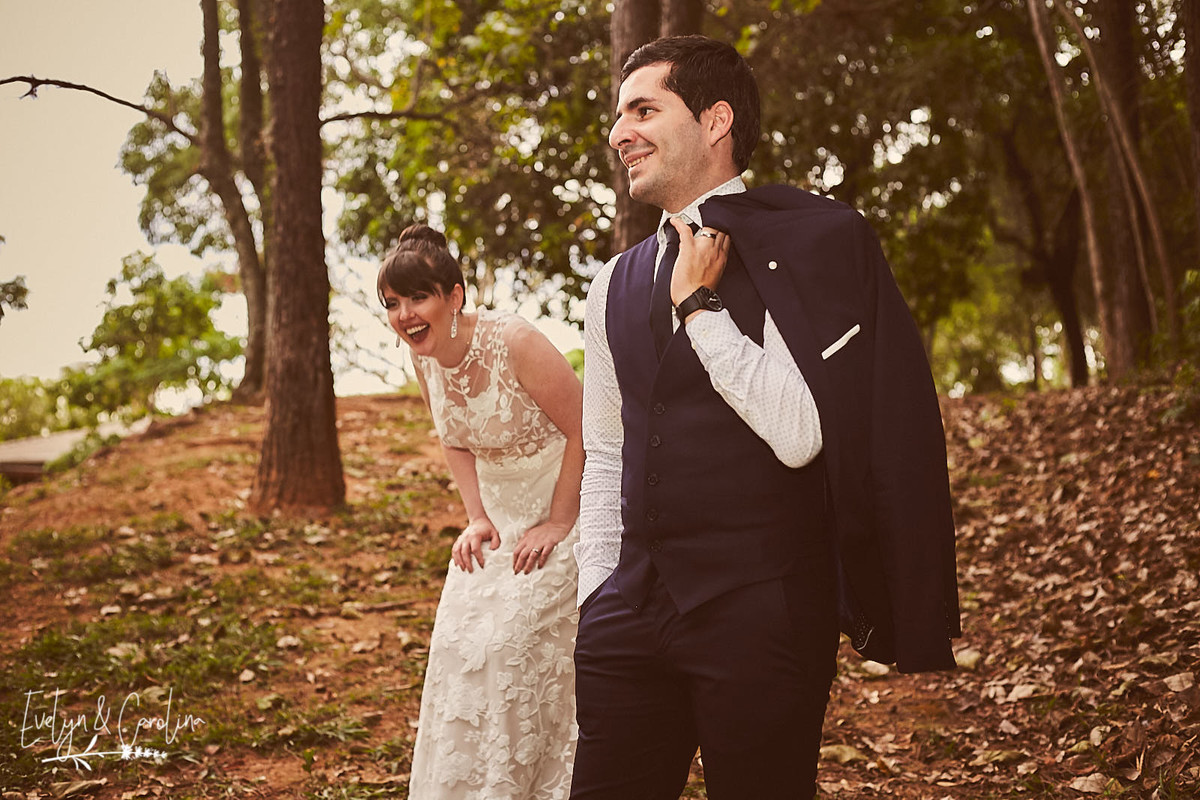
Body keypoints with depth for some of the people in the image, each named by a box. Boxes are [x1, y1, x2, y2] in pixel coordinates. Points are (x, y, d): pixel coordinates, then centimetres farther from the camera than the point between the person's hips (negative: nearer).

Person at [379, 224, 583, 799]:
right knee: (461, 642, 9)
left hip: (559, 508, -7)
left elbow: (585, 429, -22)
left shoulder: (514, 343, -27)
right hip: (500, 511, 7)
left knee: (513, 644, -9)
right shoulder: (424, 358, -5)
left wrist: (558, 524, -18)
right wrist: (477, 517, -1)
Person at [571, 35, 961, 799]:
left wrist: (700, 305, -13)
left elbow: (801, 433, -16)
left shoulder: (809, 244, -6)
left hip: (764, 613, -5)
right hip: (632, 610, 6)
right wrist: (596, 595, 11)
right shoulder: (617, 286, 12)